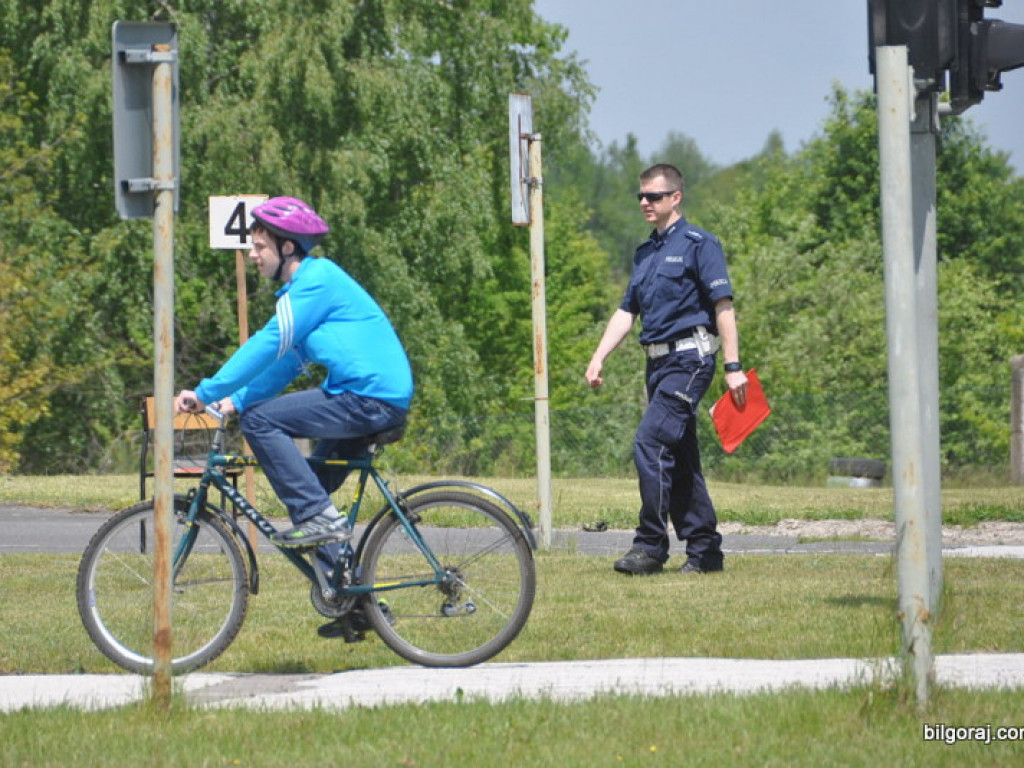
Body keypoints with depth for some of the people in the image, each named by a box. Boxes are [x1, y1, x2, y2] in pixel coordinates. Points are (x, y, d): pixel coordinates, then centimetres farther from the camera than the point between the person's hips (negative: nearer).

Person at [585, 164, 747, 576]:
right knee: (680, 458, 8)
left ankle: (651, 545, -16)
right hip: (657, 360, 8)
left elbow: (723, 306, -9)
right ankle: (705, 550, 13)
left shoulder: (698, 244, -4)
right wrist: (598, 357, 6)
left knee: (650, 443, -18)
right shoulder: (645, 252, 18)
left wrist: (733, 367, -16)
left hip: (689, 359, -8)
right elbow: (626, 311, 19)